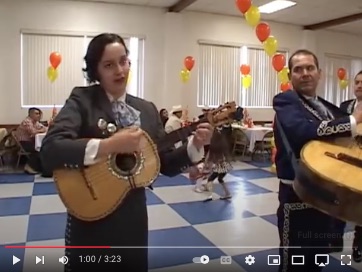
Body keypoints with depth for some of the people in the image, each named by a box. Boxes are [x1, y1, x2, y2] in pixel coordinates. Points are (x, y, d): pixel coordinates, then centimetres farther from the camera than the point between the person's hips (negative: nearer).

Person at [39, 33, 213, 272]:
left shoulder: (147, 109, 4)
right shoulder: (81, 100, -9)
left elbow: (166, 164, 6)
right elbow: (50, 150, -24)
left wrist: (195, 146, -10)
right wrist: (110, 145, -31)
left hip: (133, 219, 4)